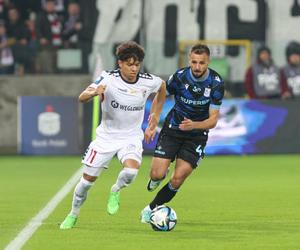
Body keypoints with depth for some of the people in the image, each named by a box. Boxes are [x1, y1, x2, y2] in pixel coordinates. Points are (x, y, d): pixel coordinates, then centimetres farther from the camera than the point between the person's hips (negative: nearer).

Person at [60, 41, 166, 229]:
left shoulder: (148, 82, -11)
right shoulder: (109, 79, -18)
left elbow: (162, 86, 14)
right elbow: (82, 98, -29)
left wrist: (156, 114, 12)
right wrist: (94, 92, -51)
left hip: (131, 137, 0)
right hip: (106, 136, 0)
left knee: (131, 171, -28)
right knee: (88, 178, 3)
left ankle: (115, 191, 6)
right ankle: (73, 215, 27)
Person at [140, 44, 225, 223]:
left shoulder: (216, 83, -18)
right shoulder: (180, 76, -16)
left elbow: (213, 120, -16)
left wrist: (194, 125, -35)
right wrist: (152, 125, -4)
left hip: (197, 134, 0)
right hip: (173, 129, 0)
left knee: (177, 180, -9)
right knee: (157, 174, -13)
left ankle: (151, 209, 13)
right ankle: (154, 181, 25)